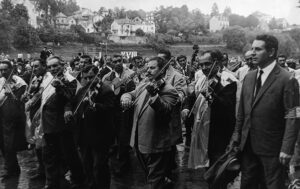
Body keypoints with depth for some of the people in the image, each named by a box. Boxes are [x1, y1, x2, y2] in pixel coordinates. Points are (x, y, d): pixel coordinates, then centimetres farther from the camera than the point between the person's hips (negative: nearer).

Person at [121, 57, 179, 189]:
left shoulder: (169, 91, -15)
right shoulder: (143, 87, 7)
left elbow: (165, 110, -29)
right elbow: (130, 94, 12)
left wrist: (154, 95, -46)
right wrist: (126, 98, -12)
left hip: (157, 146, -7)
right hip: (140, 142, 8)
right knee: (149, 176, 27)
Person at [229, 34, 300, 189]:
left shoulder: (287, 80, -12)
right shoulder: (249, 77, 8)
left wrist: (286, 149, -18)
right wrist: (236, 137, 8)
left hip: (272, 148, -5)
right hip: (248, 145, 6)